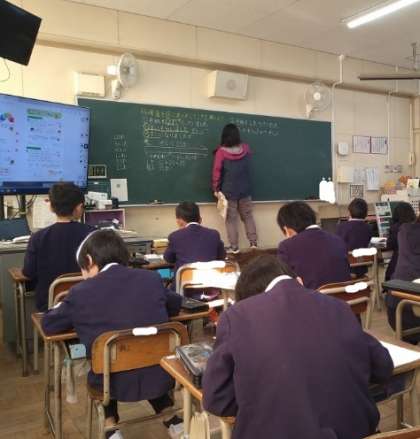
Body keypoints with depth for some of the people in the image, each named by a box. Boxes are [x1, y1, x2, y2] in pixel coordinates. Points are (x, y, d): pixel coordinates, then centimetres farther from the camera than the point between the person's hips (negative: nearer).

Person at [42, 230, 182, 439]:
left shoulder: (81, 292, -10)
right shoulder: (152, 278, -4)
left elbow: (48, 324, 5)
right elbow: (176, 305, 14)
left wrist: (72, 313, 22)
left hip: (116, 383, -2)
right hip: (160, 376, 2)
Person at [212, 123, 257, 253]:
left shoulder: (221, 151, -13)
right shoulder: (246, 148, -1)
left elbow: (217, 171, -10)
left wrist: (216, 189, -1)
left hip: (228, 191, -3)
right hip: (245, 190, 4)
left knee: (231, 219, 5)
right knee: (248, 216, 14)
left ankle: (234, 247, 8)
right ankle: (253, 242, 18)